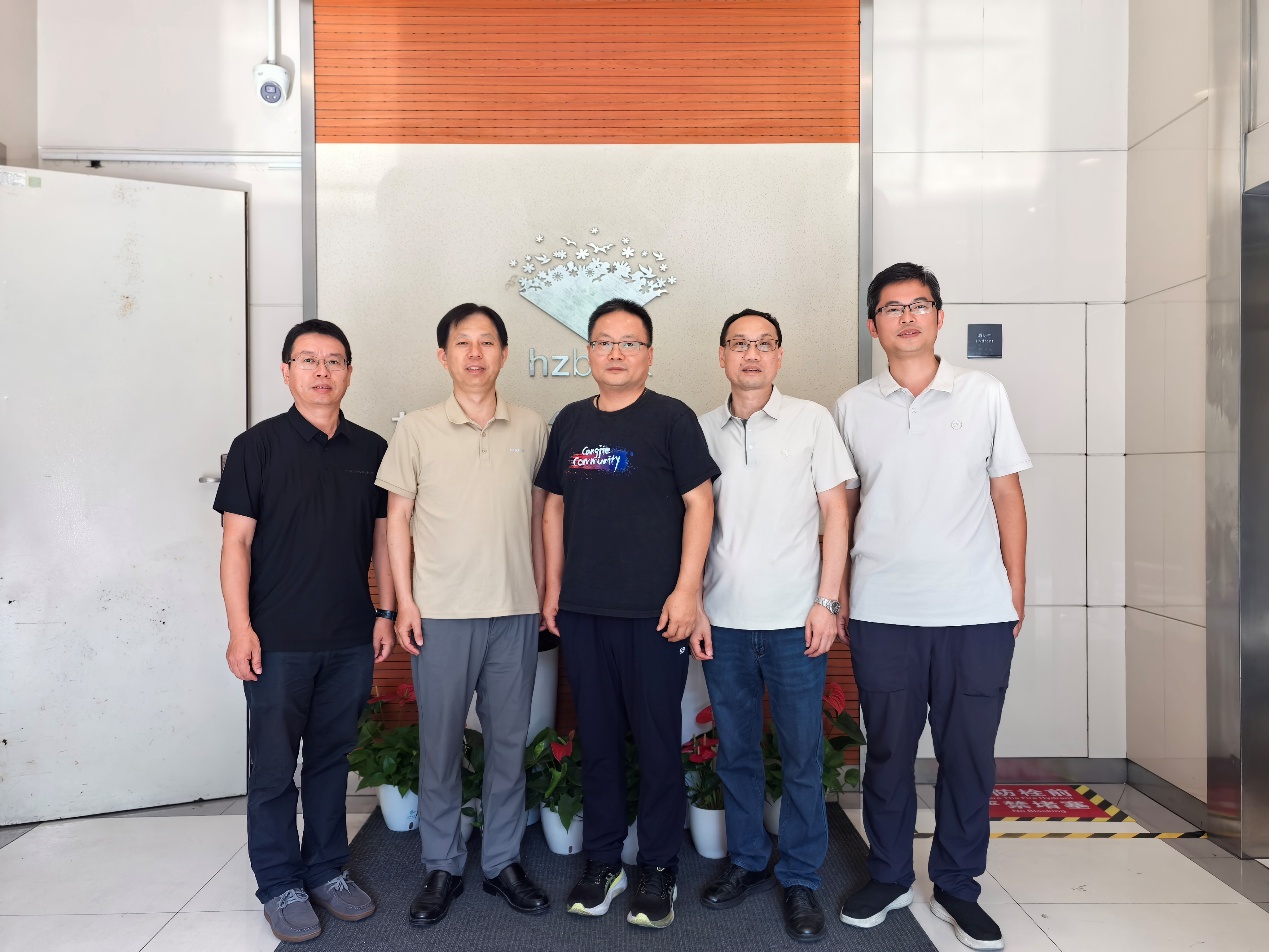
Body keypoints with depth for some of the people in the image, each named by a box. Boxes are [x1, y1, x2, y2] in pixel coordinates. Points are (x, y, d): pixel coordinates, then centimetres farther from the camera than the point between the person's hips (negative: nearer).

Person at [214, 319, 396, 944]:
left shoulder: (371, 451, 6)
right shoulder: (257, 446, -3)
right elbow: (237, 541, -5)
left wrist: (384, 614, 7)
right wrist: (240, 628, -11)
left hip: (350, 640, 3)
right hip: (278, 641, -3)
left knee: (332, 760, 15)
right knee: (274, 768, 7)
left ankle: (327, 870, 30)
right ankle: (280, 886, 22)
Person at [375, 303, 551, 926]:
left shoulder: (531, 429, 5)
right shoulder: (417, 429, 1)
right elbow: (398, 519, 3)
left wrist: (544, 591, 9)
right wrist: (404, 603, -3)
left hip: (516, 611, 2)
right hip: (440, 613, -1)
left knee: (509, 741, 10)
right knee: (439, 743, 7)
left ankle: (503, 861, 26)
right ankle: (442, 866, 24)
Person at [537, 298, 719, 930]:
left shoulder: (672, 418, -2)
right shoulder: (571, 422, 11)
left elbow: (699, 503, -6)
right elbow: (555, 505, 16)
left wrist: (686, 590, -12)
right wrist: (553, 587, 12)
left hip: (653, 613, -4)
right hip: (581, 611, 4)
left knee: (657, 741, 5)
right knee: (596, 738, 13)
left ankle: (659, 870, 21)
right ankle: (602, 862, 28)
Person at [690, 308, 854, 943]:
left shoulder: (811, 420, 1)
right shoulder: (702, 431, 7)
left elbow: (835, 514, 0)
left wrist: (827, 602, -7)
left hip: (795, 621, -2)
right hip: (724, 622, 2)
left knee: (802, 758, 5)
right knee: (735, 752, 13)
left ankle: (800, 879, 21)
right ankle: (747, 862, 30)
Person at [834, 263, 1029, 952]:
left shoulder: (984, 393, 5)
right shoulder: (852, 408, 6)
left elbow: (1008, 495, 7)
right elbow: (841, 507, 10)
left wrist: (1017, 595, 3)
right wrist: (837, 594, 4)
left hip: (976, 611, 0)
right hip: (882, 611, 0)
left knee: (968, 754, 8)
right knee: (888, 751, 11)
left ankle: (956, 887, 27)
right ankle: (889, 877, 29)